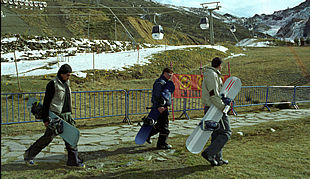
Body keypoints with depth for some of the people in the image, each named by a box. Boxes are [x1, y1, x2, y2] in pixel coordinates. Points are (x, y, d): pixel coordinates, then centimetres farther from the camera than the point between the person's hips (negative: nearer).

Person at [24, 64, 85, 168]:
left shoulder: (66, 83, 14)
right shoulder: (53, 84, -10)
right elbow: (46, 102, -11)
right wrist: (45, 118, -14)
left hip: (67, 115, 7)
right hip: (56, 115, -7)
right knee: (48, 137, -1)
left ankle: (73, 160, 12)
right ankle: (29, 155, 17)